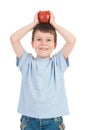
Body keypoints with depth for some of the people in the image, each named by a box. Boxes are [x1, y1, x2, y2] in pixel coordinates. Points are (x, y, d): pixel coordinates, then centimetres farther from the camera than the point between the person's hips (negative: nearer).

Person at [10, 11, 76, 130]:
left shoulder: (58, 62, 3)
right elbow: (14, 38, -7)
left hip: (53, 119, 0)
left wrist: (53, 23, 2)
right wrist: (34, 23, 2)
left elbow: (71, 40, -8)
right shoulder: (27, 62, 3)